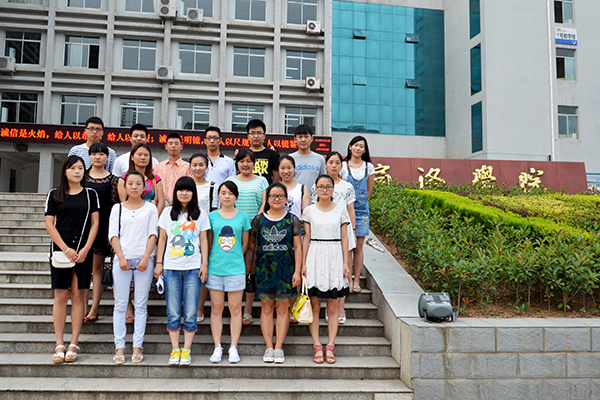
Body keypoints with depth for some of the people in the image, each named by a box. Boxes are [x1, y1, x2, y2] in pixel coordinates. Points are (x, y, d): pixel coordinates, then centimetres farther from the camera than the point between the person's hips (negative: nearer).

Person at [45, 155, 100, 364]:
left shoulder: (90, 194, 7)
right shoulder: (54, 194, 6)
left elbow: (94, 223, 3)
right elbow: (50, 224, 1)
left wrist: (85, 249, -8)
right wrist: (65, 249, -9)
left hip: (83, 251, 0)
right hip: (60, 250, 0)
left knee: (78, 296, 3)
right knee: (60, 296, 0)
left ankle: (73, 344, 8)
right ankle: (59, 345, 6)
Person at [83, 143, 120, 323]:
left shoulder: (112, 179, 2)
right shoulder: (82, 176, 9)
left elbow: (115, 205, 0)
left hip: (102, 225, -2)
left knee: (97, 267, 2)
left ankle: (94, 309, 7)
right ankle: (83, 308, 11)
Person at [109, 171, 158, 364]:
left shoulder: (151, 208, 8)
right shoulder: (117, 208, 11)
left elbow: (153, 234, 1)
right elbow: (113, 235, 4)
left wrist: (146, 258, -10)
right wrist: (121, 258, -8)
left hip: (144, 259, -1)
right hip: (122, 259, 1)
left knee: (141, 304, 2)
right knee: (120, 304, 1)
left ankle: (137, 346, 8)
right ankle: (119, 347, 7)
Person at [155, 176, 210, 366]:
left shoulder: (201, 214, 6)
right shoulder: (167, 212, 9)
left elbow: (203, 240, 7)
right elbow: (162, 238, 11)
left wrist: (204, 264, 1)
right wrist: (159, 263, 6)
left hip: (193, 268, -1)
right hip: (171, 268, 1)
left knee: (190, 313, 1)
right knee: (173, 312, 3)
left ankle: (186, 350, 10)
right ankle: (175, 350, 12)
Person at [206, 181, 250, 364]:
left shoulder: (242, 216, 4)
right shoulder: (212, 216, 5)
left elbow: (245, 244, 10)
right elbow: (208, 242, 10)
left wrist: (233, 258, 8)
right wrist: (218, 258, 5)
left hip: (236, 268, -1)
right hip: (215, 267, 1)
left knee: (235, 308, 3)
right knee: (216, 308, 6)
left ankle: (233, 347, 12)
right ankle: (217, 347, 16)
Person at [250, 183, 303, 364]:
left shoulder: (292, 220, 2)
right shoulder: (259, 219, 5)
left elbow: (298, 247, 1)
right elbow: (251, 242, 16)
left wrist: (297, 271, -5)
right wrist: (261, 254, 2)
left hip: (285, 269, -1)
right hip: (264, 269, 1)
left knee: (283, 308, 3)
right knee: (266, 308, 4)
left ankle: (279, 347, 11)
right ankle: (268, 347, 12)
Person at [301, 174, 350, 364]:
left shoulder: (341, 209, 6)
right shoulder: (309, 210, 5)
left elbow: (344, 237, 5)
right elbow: (306, 238, 5)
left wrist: (346, 262, 0)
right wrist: (303, 263, 0)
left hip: (334, 257, 0)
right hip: (314, 257, 0)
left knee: (333, 306, 3)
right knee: (314, 305, 1)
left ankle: (330, 346, 10)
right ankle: (317, 346, 9)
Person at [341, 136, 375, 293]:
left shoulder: (369, 167, 7)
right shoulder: (343, 166, 2)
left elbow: (369, 190, 13)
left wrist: (361, 202, 11)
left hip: (361, 209, 2)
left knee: (358, 247, 3)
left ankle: (356, 280, 10)